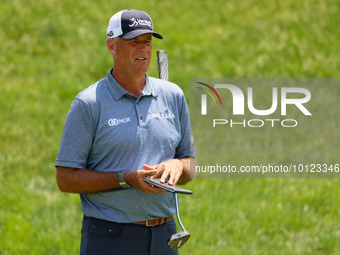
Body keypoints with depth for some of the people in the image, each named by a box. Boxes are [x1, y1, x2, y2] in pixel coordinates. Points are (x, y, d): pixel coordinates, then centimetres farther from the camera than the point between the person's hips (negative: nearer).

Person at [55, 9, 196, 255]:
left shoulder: (173, 96, 10)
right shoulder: (88, 103, -4)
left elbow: (191, 166, 17)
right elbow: (66, 179, -7)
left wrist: (177, 165, -6)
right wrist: (127, 179, -16)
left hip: (164, 235, 4)